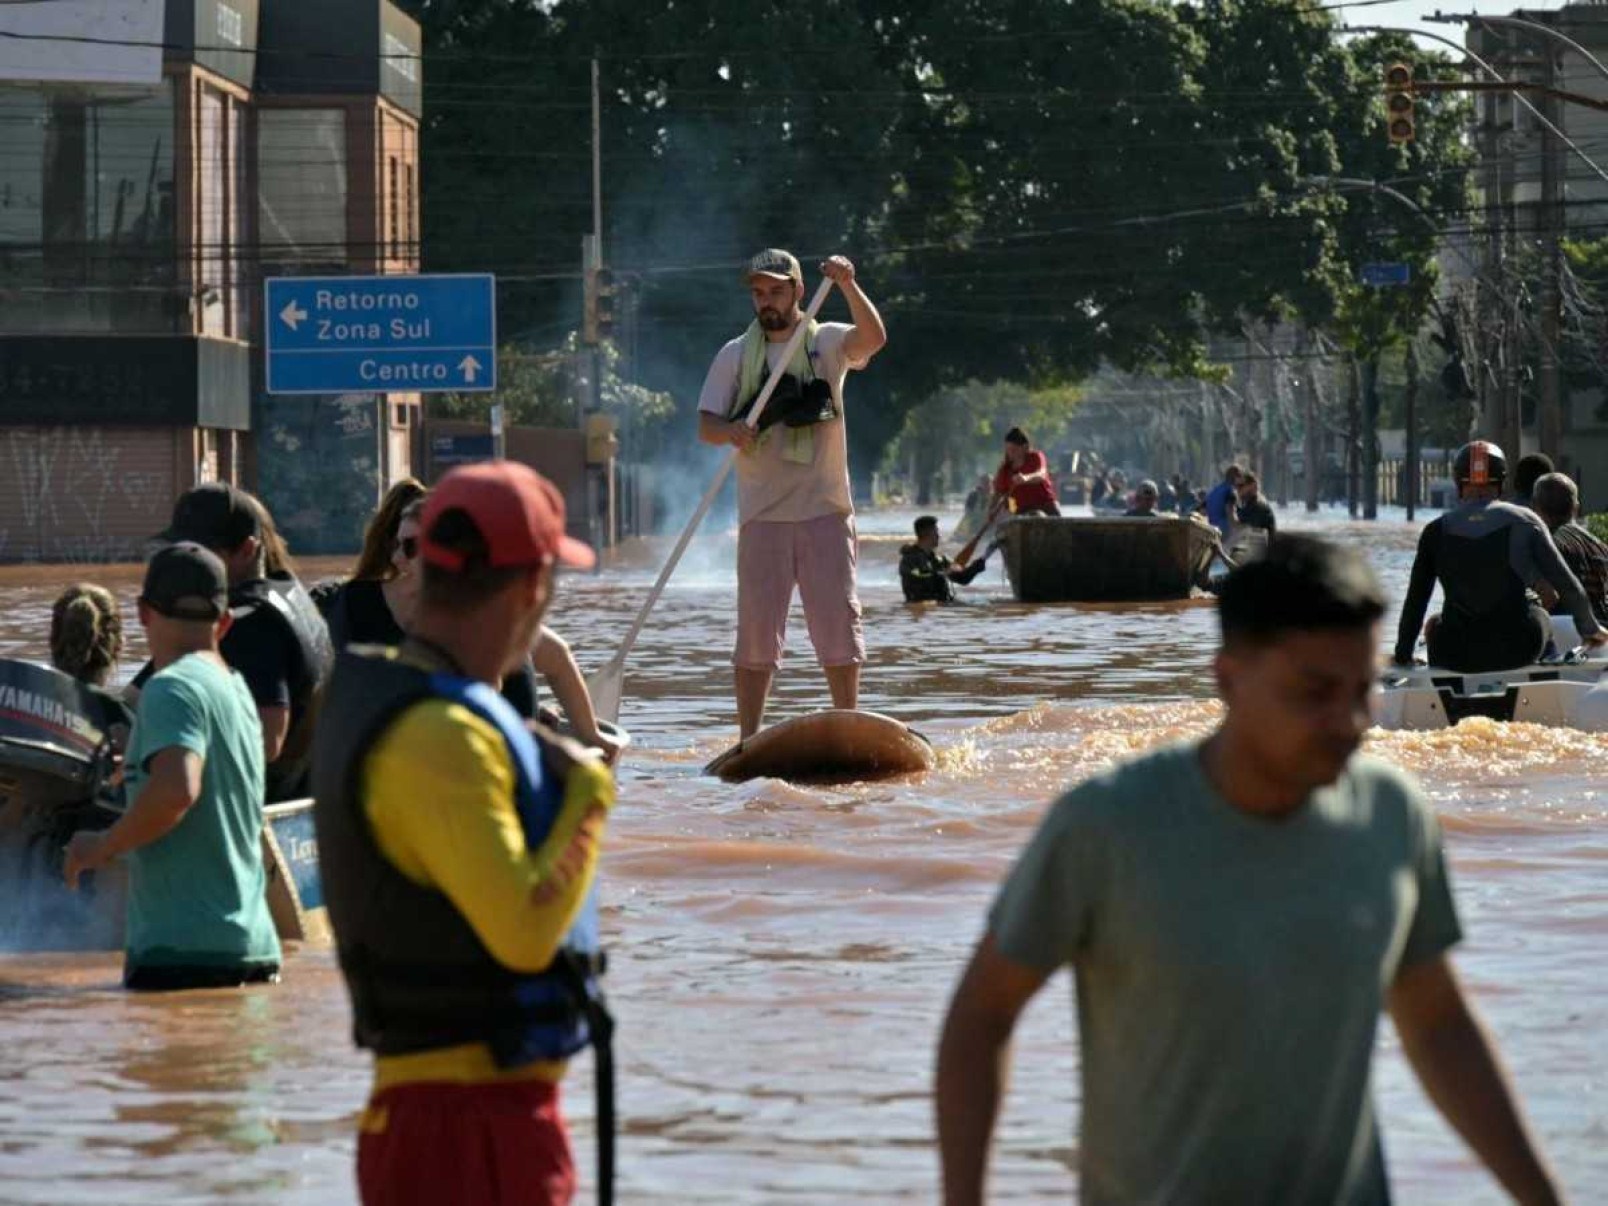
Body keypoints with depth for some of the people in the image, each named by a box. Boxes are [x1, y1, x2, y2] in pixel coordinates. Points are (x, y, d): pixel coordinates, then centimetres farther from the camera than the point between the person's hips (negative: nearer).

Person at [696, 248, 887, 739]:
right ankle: (748, 742, 4)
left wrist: (849, 287, -32)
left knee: (838, 622, 0)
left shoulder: (826, 343, 5)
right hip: (762, 514, 1)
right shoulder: (735, 356, 9)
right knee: (757, 628, 0)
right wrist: (731, 430, -21)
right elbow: (705, 425, 2)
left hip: (825, 509, -1)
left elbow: (873, 338, -16)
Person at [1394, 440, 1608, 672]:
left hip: (1457, 659, 0)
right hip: (1520, 650, 0)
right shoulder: (1525, 521, 1)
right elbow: (1567, 585, 5)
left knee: (1434, 624, 33)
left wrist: (1402, 656, 20)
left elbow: (1415, 602, 7)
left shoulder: (1436, 531, 2)